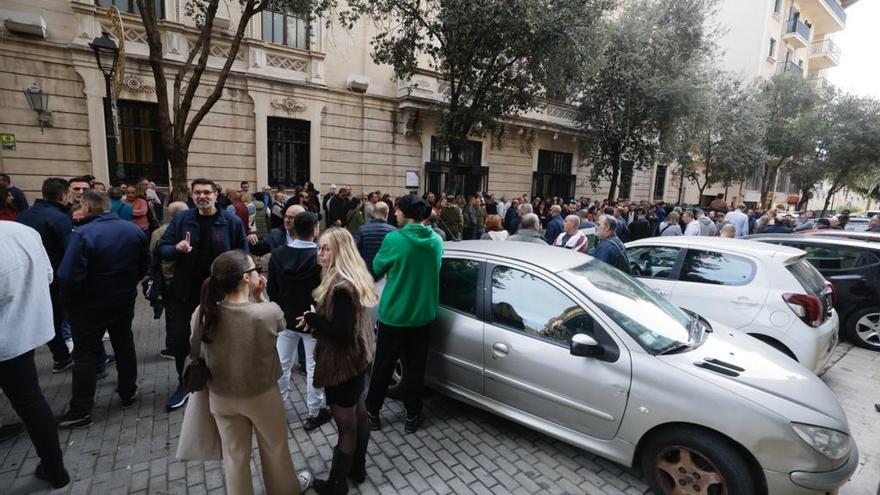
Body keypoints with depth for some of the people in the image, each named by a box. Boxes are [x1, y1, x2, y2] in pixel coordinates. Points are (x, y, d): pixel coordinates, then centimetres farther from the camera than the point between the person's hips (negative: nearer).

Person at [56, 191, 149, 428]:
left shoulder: (82, 234, -23)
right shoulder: (134, 230, -3)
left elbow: (68, 276, -27)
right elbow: (145, 265, 5)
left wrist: (68, 302, -9)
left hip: (90, 305, -5)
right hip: (124, 301, 5)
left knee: (85, 354, 7)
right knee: (124, 345, 19)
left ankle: (81, 411, 14)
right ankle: (128, 393, 32)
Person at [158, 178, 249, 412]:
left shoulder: (231, 221, -8)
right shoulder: (181, 219, -1)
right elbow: (162, 248, 1)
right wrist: (176, 248, -22)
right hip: (185, 291, 2)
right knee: (180, 338, 10)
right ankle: (184, 384, 32)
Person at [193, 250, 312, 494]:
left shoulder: (202, 314, -19)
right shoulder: (270, 312, -29)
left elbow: (198, 354, -1)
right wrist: (260, 296, -11)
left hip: (221, 398, 2)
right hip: (262, 396, -2)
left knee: (234, 454, 24)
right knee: (275, 448, 25)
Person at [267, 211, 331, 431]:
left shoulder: (277, 254, -7)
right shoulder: (320, 257, -21)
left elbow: (271, 289, 2)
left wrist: (280, 309, 16)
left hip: (285, 318, 4)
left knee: (282, 364, 18)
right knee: (314, 367, 8)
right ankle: (315, 412, 20)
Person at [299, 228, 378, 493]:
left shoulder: (341, 286, -28)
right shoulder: (354, 278, 2)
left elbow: (342, 333, -29)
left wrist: (311, 318, -18)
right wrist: (318, 324, -2)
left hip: (343, 362, -10)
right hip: (357, 356, 10)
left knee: (346, 426, 9)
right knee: (359, 414, 23)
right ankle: (358, 468, 43)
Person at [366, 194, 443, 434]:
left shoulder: (394, 239, -17)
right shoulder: (436, 241, -2)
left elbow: (377, 269, -2)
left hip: (393, 314, -3)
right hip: (423, 315, 4)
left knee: (383, 365, 14)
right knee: (416, 367, 15)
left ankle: (372, 412, 30)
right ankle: (412, 416, 27)